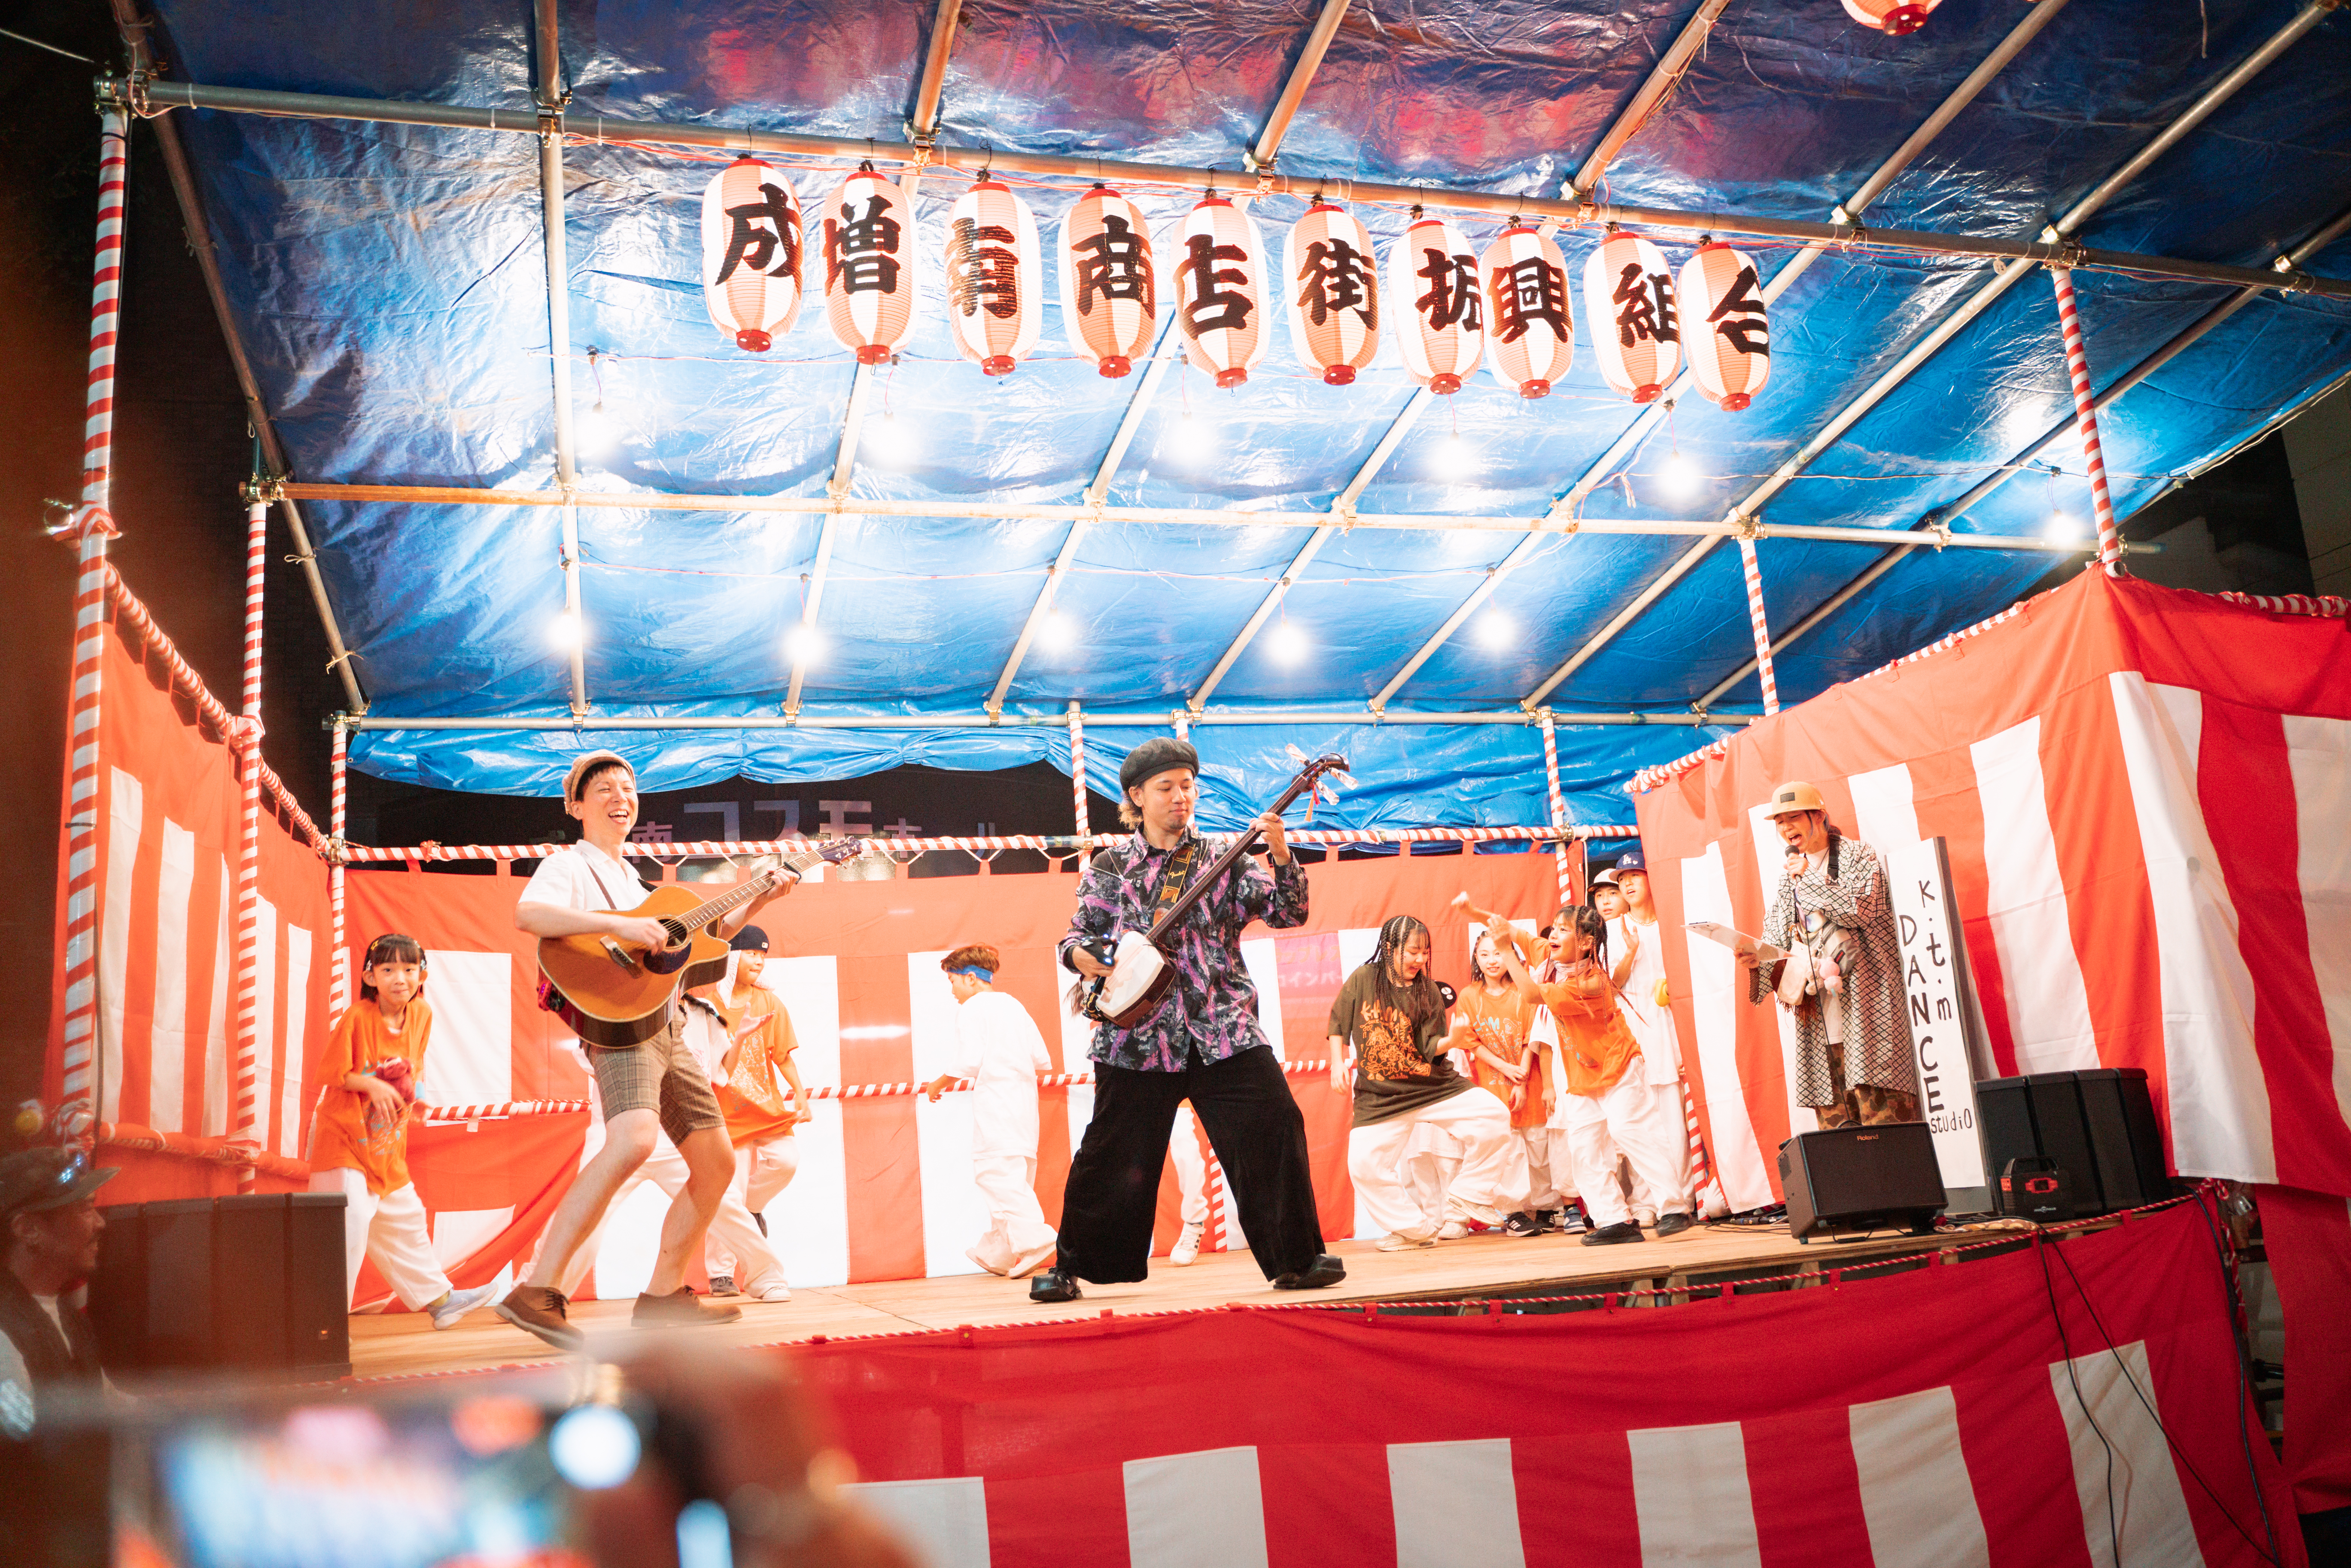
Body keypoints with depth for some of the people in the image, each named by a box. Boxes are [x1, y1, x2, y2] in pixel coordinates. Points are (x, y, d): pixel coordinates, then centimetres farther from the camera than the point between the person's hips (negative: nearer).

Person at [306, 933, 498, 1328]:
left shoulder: (421, 1014, 0)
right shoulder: (357, 1018, -18)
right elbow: (329, 1072, -14)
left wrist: (415, 1088, -2)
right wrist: (371, 1086, -25)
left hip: (389, 1144, 7)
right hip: (345, 1137, -7)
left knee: (404, 1221, 17)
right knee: (349, 1220, -13)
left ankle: (438, 1297, 26)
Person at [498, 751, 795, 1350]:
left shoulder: (631, 879, 27)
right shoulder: (569, 865, 1)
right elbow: (526, 914, -22)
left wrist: (760, 899, 24)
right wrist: (620, 925, -29)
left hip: (667, 1031, 9)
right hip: (618, 1026, -9)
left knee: (717, 1163, 9)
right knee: (633, 1139, -33)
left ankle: (663, 1295, 19)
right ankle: (535, 1293, -31)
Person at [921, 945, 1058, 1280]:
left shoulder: (972, 1008, -2)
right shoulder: (1015, 1006, 19)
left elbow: (969, 1062, -13)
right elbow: (1044, 1061, 15)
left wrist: (938, 1084, 2)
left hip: (994, 1099, -8)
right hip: (1025, 1097, 8)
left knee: (998, 1173, -10)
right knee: (1016, 1174, 12)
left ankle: (1035, 1238, -25)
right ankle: (996, 1253, 21)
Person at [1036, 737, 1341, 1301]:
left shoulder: (1223, 862, 7)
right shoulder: (1108, 868, 8)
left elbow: (1288, 913, -2)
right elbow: (1078, 935, 12)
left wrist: (1281, 856, -18)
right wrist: (1081, 955, -12)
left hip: (1223, 1031, 0)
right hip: (1138, 1035, 0)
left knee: (1275, 1129, -9)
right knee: (1113, 1158, 5)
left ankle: (1297, 1259, 5)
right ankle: (1070, 1265, 23)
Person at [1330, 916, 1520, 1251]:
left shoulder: (1427, 989, -2)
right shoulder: (1363, 979, -4)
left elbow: (1430, 1048, -8)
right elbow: (1338, 1023, 8)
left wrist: (1453, 1040, -27)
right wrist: (1338, 1063, -1)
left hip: (1433, 1085, 0)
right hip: (1379, 1097, 0)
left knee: (1495, 1114, -18)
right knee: (1363, 1164, -12)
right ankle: (1416, 1227, 9)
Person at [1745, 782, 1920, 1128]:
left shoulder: (1857, 856, 4)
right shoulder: (1791, 874, 19)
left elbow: (1860, 911, -13)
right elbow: (1778, 940, 17)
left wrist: (1809, 878, -7)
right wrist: (1757, 959, -4)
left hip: (1863, 993, -5)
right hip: (1818, 1008, 5)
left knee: (1879, 1101, -11)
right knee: (1833, 1115, 0)